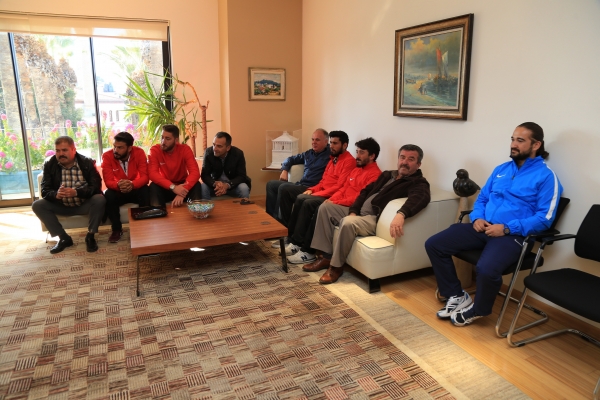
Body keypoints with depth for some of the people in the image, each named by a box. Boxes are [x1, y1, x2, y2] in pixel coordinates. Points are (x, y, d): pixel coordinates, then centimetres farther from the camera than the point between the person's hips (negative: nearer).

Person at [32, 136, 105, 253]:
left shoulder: (87, 163, -11)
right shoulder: (49, 165, -5)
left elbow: (96, 187, -20)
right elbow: (45, 190, -9)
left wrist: (76, 192, -38)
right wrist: (56, 194, -34)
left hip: (84, 204, -3)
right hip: (61, 205, 3)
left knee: (99, 199, -31)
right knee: (37, 205, -17)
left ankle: (90, 236, -14)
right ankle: (64, 238, -7)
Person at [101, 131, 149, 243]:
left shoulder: (139, 153, -18)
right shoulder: (107, 156, -17)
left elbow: (145, 177, -24)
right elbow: (108, 181, -22)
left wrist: (132, 184, -46)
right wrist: (118, 185, -46)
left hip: (136, 189, -1)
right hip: (118, 191, 1)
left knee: (145, 191, -33)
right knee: (108, 195, -31)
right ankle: (117, 229, -10)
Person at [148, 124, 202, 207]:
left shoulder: (185, 149, -15)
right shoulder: (154, 150, -14)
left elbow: (195, 172, -26)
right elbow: (152, 174, -25)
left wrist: (182, 194, -41)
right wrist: (173, 187, -40)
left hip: (181, 185, 0)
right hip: (164, 187, 0)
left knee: (196, 185, -28)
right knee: (154, 187, -30)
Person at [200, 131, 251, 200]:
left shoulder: (238, 154, -17)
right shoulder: (208, 152, -14)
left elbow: (241, 176, -17)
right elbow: (204, 175, -14)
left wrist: (227, 185, -37)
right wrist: (215, 183, -37)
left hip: (233, 184, -1)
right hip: (215, 184, 1)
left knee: (244, 188, -31)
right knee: (203, 188, -28)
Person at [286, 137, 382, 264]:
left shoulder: (375, 174, -11)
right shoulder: (356, 168, 19)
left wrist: (335, 203, -21)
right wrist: (331, 199, -1)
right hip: (338, 201, 9)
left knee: (321, 210, -30)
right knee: (307, 203, -6)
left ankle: (308, 251, -21)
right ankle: (297, 242, -8)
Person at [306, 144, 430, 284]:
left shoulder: (419, 183, -6)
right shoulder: (387, 175, 19)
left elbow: (421, 197, -30)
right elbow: (365, 191, 16)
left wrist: (401, 214, -51)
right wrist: (353, 211, -2)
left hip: (375, 219, -9)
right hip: (359, 212, 9)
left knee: (348, 222, -35)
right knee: (325, 207, 3)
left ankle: (336, 266, -15)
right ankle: (326, 256, 0)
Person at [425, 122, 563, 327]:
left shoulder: (546, 176, -2)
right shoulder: (501, 169, 17)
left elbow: (544, 218, -10)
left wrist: (507, 228, -19)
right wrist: (477, 218, -1)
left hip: (513, 235, -6)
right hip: (483, 227, 7)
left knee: (486, 269, -35)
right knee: (434, 244, -9)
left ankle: (478, 309, -1)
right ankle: (457, 295, 7)